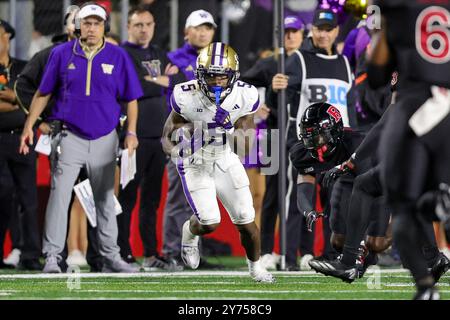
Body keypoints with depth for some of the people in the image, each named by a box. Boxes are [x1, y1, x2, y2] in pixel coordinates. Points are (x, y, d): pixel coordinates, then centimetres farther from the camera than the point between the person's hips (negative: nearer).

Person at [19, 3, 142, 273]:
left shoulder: (118, 57, 0)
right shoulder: (62, 54, 0)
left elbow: (131, 99, 5)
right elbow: (43, 93, 7)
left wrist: (131, 133, -3)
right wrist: (29, 126, 2)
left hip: (105, 139, 1)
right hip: (70, 137, -1)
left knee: (106, 200, 10)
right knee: (59, 197, -10)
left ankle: (111, 257, 17)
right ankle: (52, 257, -9)